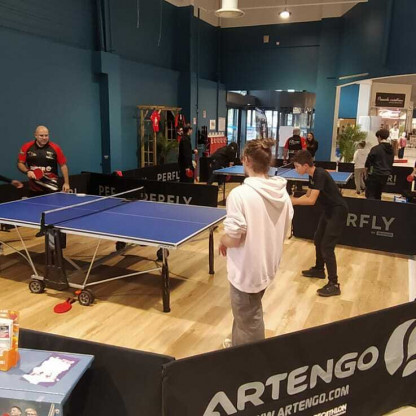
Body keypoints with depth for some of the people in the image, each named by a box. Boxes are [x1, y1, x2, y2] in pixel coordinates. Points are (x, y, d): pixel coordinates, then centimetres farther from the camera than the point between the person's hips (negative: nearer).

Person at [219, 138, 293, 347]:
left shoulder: (240, 193, -25)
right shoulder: (282, 192, -3)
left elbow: (233, 238, -23)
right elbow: (285, 230, 7)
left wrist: (222, 241, -2)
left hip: (246, 270, -7)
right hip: (268, 265, 8)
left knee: (249, 322, 13)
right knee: (249, 314, 29)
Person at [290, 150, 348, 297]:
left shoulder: (320, 175, -26)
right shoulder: (312, 175, 2)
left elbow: (311, 200, -31)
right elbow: (308, 195, 11)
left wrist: (293, 200, -23)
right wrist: (293, 201, -2)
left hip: (338, 211, -10)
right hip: (328, 210, 10)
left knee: (327, 247, -10)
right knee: (318, 240, 20)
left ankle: (334, 285, -3)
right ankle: (319, 269, 40)